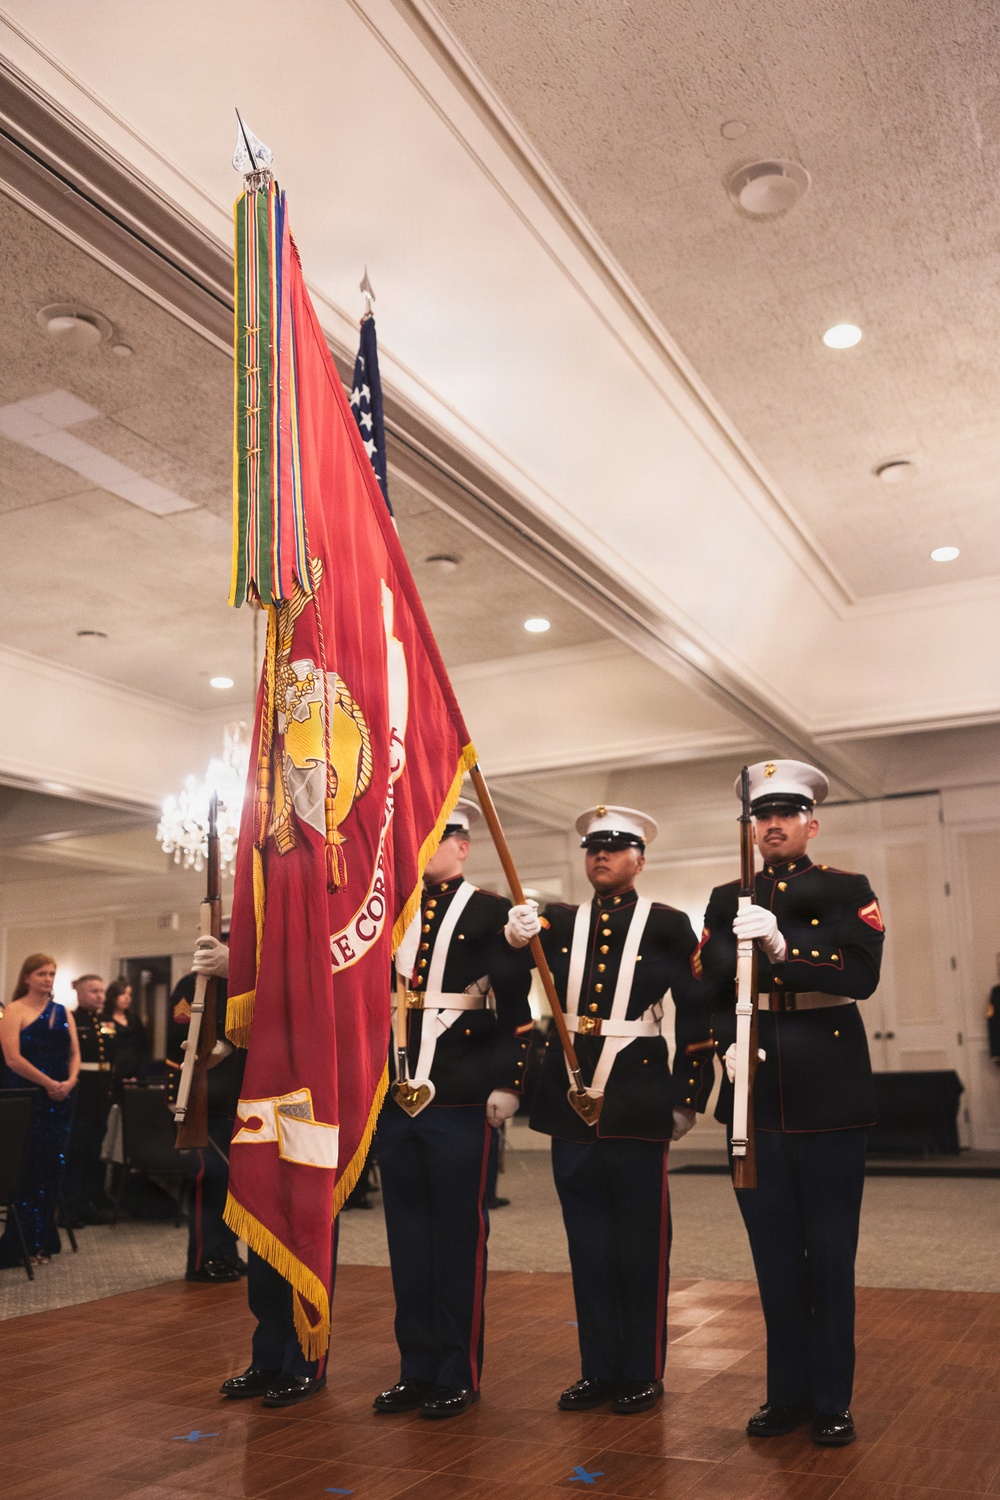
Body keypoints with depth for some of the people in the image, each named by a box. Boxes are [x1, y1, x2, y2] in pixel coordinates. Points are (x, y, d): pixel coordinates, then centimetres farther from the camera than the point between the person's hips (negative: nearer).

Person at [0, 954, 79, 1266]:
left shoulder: (63, 1013, 12)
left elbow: (74, 1053, 11)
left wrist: (70, 1081, -9)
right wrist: (49, 1083, -16)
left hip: (59, 1100, 5)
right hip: (27, 1098, -5)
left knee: (51, 1169, 6)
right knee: (27, 1170, -2)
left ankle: (44, 1240, 16)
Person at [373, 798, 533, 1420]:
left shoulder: (491, 912, -2)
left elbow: (517, 1006, -6)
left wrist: (508, 1083, -12)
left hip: (461, 1099, -5)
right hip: (397, 1096, 5)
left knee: (460, 1236, 4)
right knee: (408, 1235, 12)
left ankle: (459, 1376, 17)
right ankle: (417, 1369, 24)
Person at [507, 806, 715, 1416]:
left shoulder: (668, 925, 0)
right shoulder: (562, 923, 9)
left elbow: (698, 1016, 2)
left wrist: (688, 1099, 1)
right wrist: (516, 938, -27)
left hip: (638, 1106, -3)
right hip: (571, 1102, 3)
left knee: (642, 1245, 7)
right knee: (588, 1243, 12)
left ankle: (644, 1373, 21)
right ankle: (599, 1369, 25)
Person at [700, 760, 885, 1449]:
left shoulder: (848, 892, 1)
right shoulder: (728, 901, 10)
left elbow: (861, 975, -14)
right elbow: (711, 986, 4)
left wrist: (781, 946, -27)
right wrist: (730, 1042, -15)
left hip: (830, 1099, -3)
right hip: (756, 1099, 3)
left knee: (830, 1255, 6)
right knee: (775, 1256, 12)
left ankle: (833, 1401, 21)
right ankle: (788, 1392, 26)